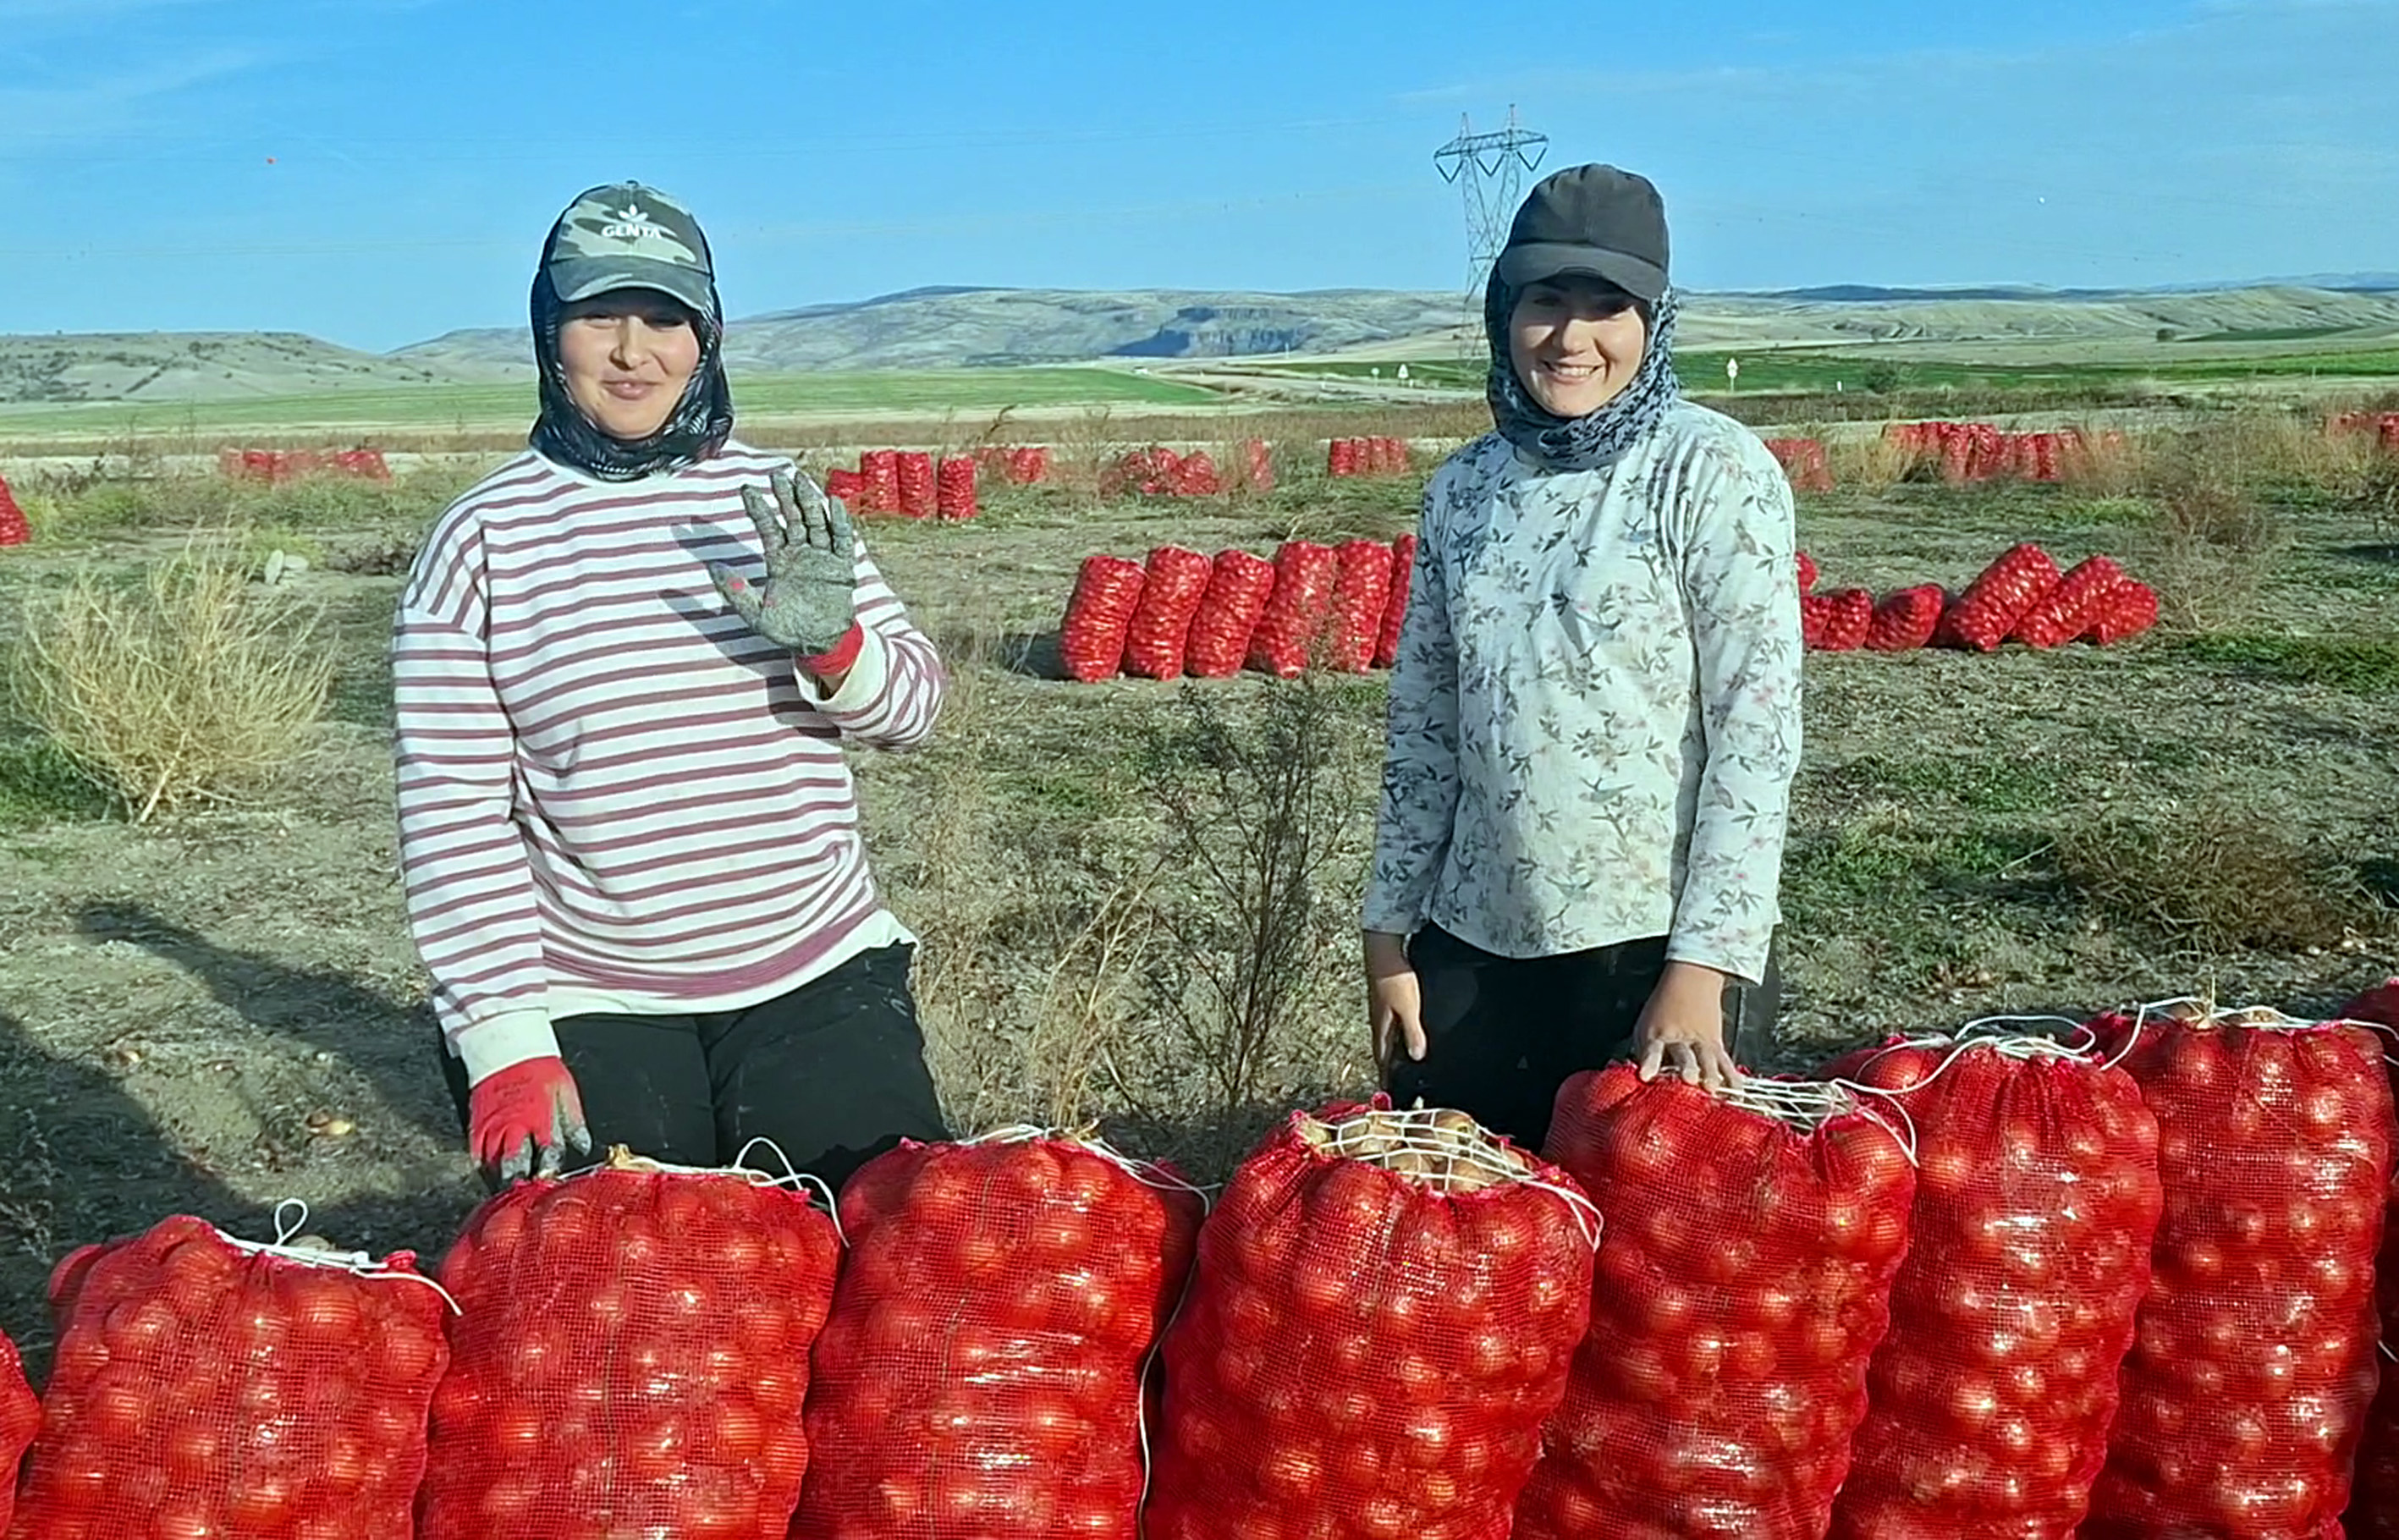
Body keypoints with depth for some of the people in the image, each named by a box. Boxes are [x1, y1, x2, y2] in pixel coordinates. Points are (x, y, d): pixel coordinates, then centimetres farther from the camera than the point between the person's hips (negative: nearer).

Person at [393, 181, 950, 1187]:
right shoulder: (481, 540, -4)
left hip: (819, 983, 3)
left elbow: (914, 706, 6)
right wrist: (505, 1045, -13)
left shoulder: (777, 502, 3)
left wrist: (832, 647, -16)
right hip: (587, 1014, -2)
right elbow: (450, 811, -6)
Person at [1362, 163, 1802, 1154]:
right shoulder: (1466, 486, 6)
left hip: (1653, 941, -4)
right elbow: (1423, 728, 10)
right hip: (1473, 944, 5)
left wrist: (1703, 966, -15)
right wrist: (1390, 935, 9)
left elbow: (1758, 729, -11)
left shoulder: (1712, 471, -8)